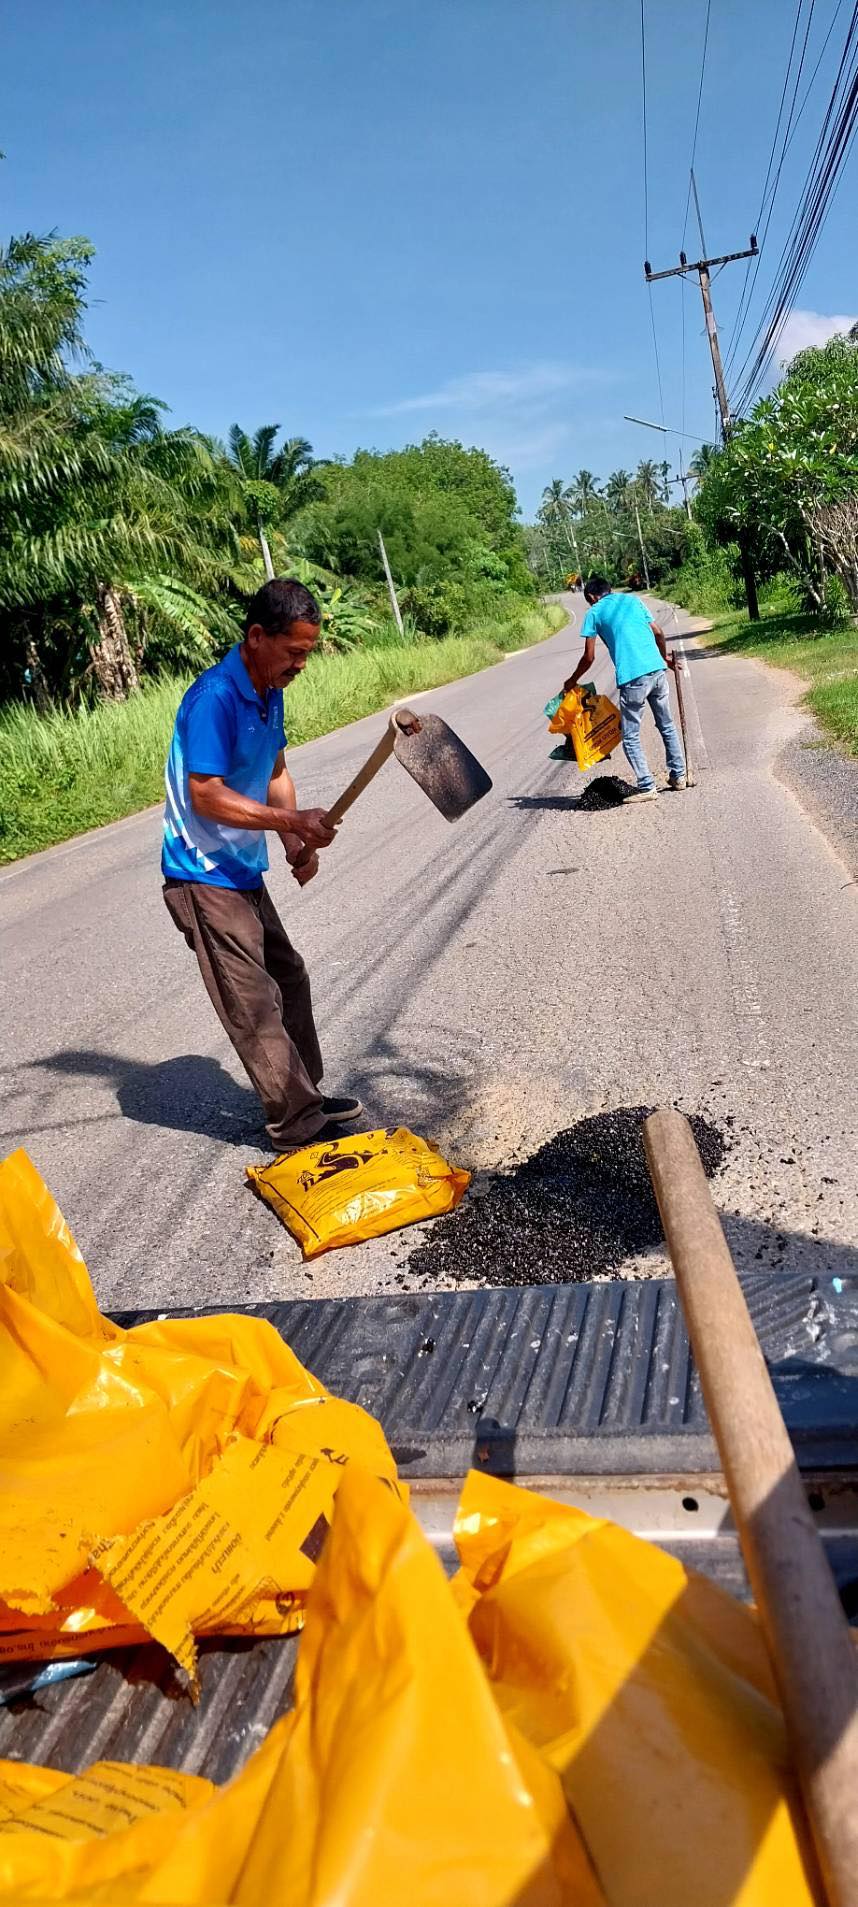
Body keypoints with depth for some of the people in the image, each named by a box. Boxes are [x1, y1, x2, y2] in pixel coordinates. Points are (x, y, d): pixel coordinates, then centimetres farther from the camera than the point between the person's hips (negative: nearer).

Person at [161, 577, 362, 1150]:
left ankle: (305, 1096, 33)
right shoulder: (215, 698, -22)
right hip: (204, 877, -10)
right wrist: (291, 821, -25)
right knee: (254, 1005, -4)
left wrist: (297, 841, 0)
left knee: (289, 980, 18)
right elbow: (206, 796, -26)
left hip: (243, 871, 10)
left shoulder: (270, 692, 6)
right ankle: (298, 1125, 6)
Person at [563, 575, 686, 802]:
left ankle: (647, 787, 3)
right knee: (667, 726, 20)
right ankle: (678, 775, 28)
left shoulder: (594, 612, 7)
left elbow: (589, 657, 5)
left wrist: (572, 681, 20)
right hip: (657, 669, 5)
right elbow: (658, 632, 19)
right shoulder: (632, 600, 19)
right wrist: (664, 658, 37)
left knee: (631, 737, 5)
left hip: (632, 677, -5)